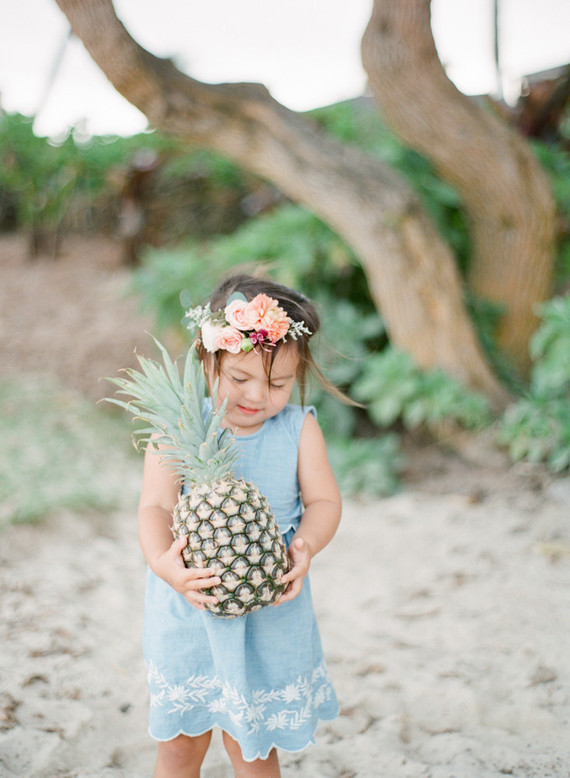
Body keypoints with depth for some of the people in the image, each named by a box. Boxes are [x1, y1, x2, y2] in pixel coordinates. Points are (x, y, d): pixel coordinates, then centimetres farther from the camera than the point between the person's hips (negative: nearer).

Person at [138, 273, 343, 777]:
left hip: (270, 616, 0)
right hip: (187, 608, 0)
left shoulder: (299, 429, -3)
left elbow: (324, 500, -2)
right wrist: (162, 561, -33)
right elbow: (156, 507, -13)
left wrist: (306, 544, -23)